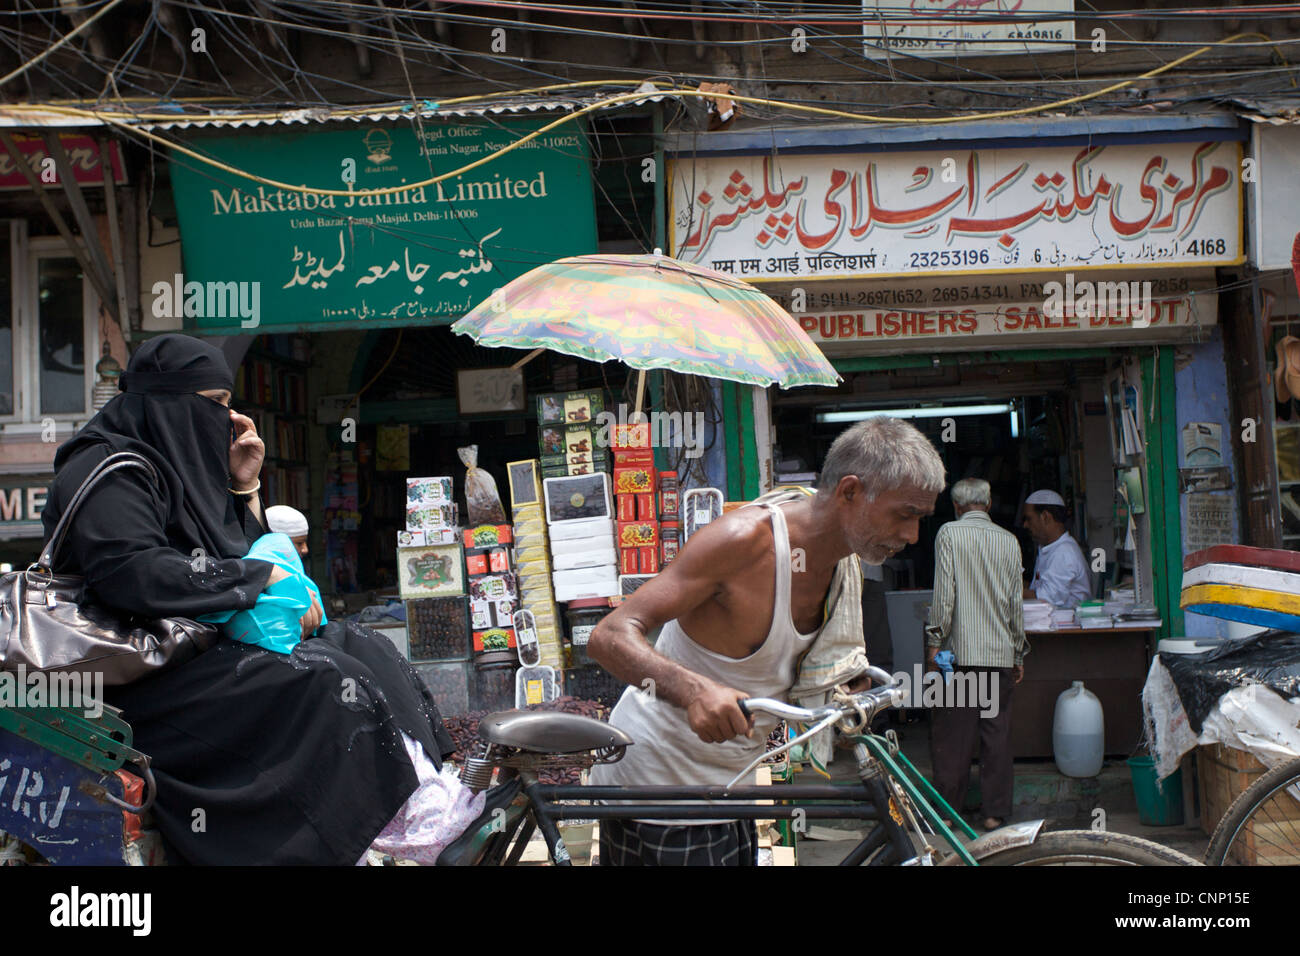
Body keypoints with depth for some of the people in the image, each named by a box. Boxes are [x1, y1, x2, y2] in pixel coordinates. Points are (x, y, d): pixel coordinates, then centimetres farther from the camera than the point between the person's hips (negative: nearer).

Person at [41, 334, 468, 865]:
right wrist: (263, 578, -21)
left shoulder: (176, 466, 18)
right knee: (326, 680, -25)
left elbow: (242, 557, 21)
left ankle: (423, 788, -11)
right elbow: (133, 574, -27)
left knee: (362, 647, -1)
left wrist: (243, 486, 6)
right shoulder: (107, 468, -12)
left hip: (203, 638, 10)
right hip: (146, 675, -10)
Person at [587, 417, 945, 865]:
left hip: (723, 786, 8)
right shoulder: (744, 538, -24)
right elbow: (611, 637, -29)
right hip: (657, 785, -8)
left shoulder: (846, 563, 1)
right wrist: (694, 689, -46)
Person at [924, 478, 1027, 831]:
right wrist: (1018, 655, 17)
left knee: (951, 734, 3)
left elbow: (944, 594, -9)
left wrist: (934, 643, -4)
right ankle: (995, 812, 10)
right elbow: (1016, 603, 10)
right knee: (997, 733, 7)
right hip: (1000, 655, 3)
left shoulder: (949, 533, -3)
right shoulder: (1009, 540, 7)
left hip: (961, 651, -3)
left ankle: (948, 809, 7)